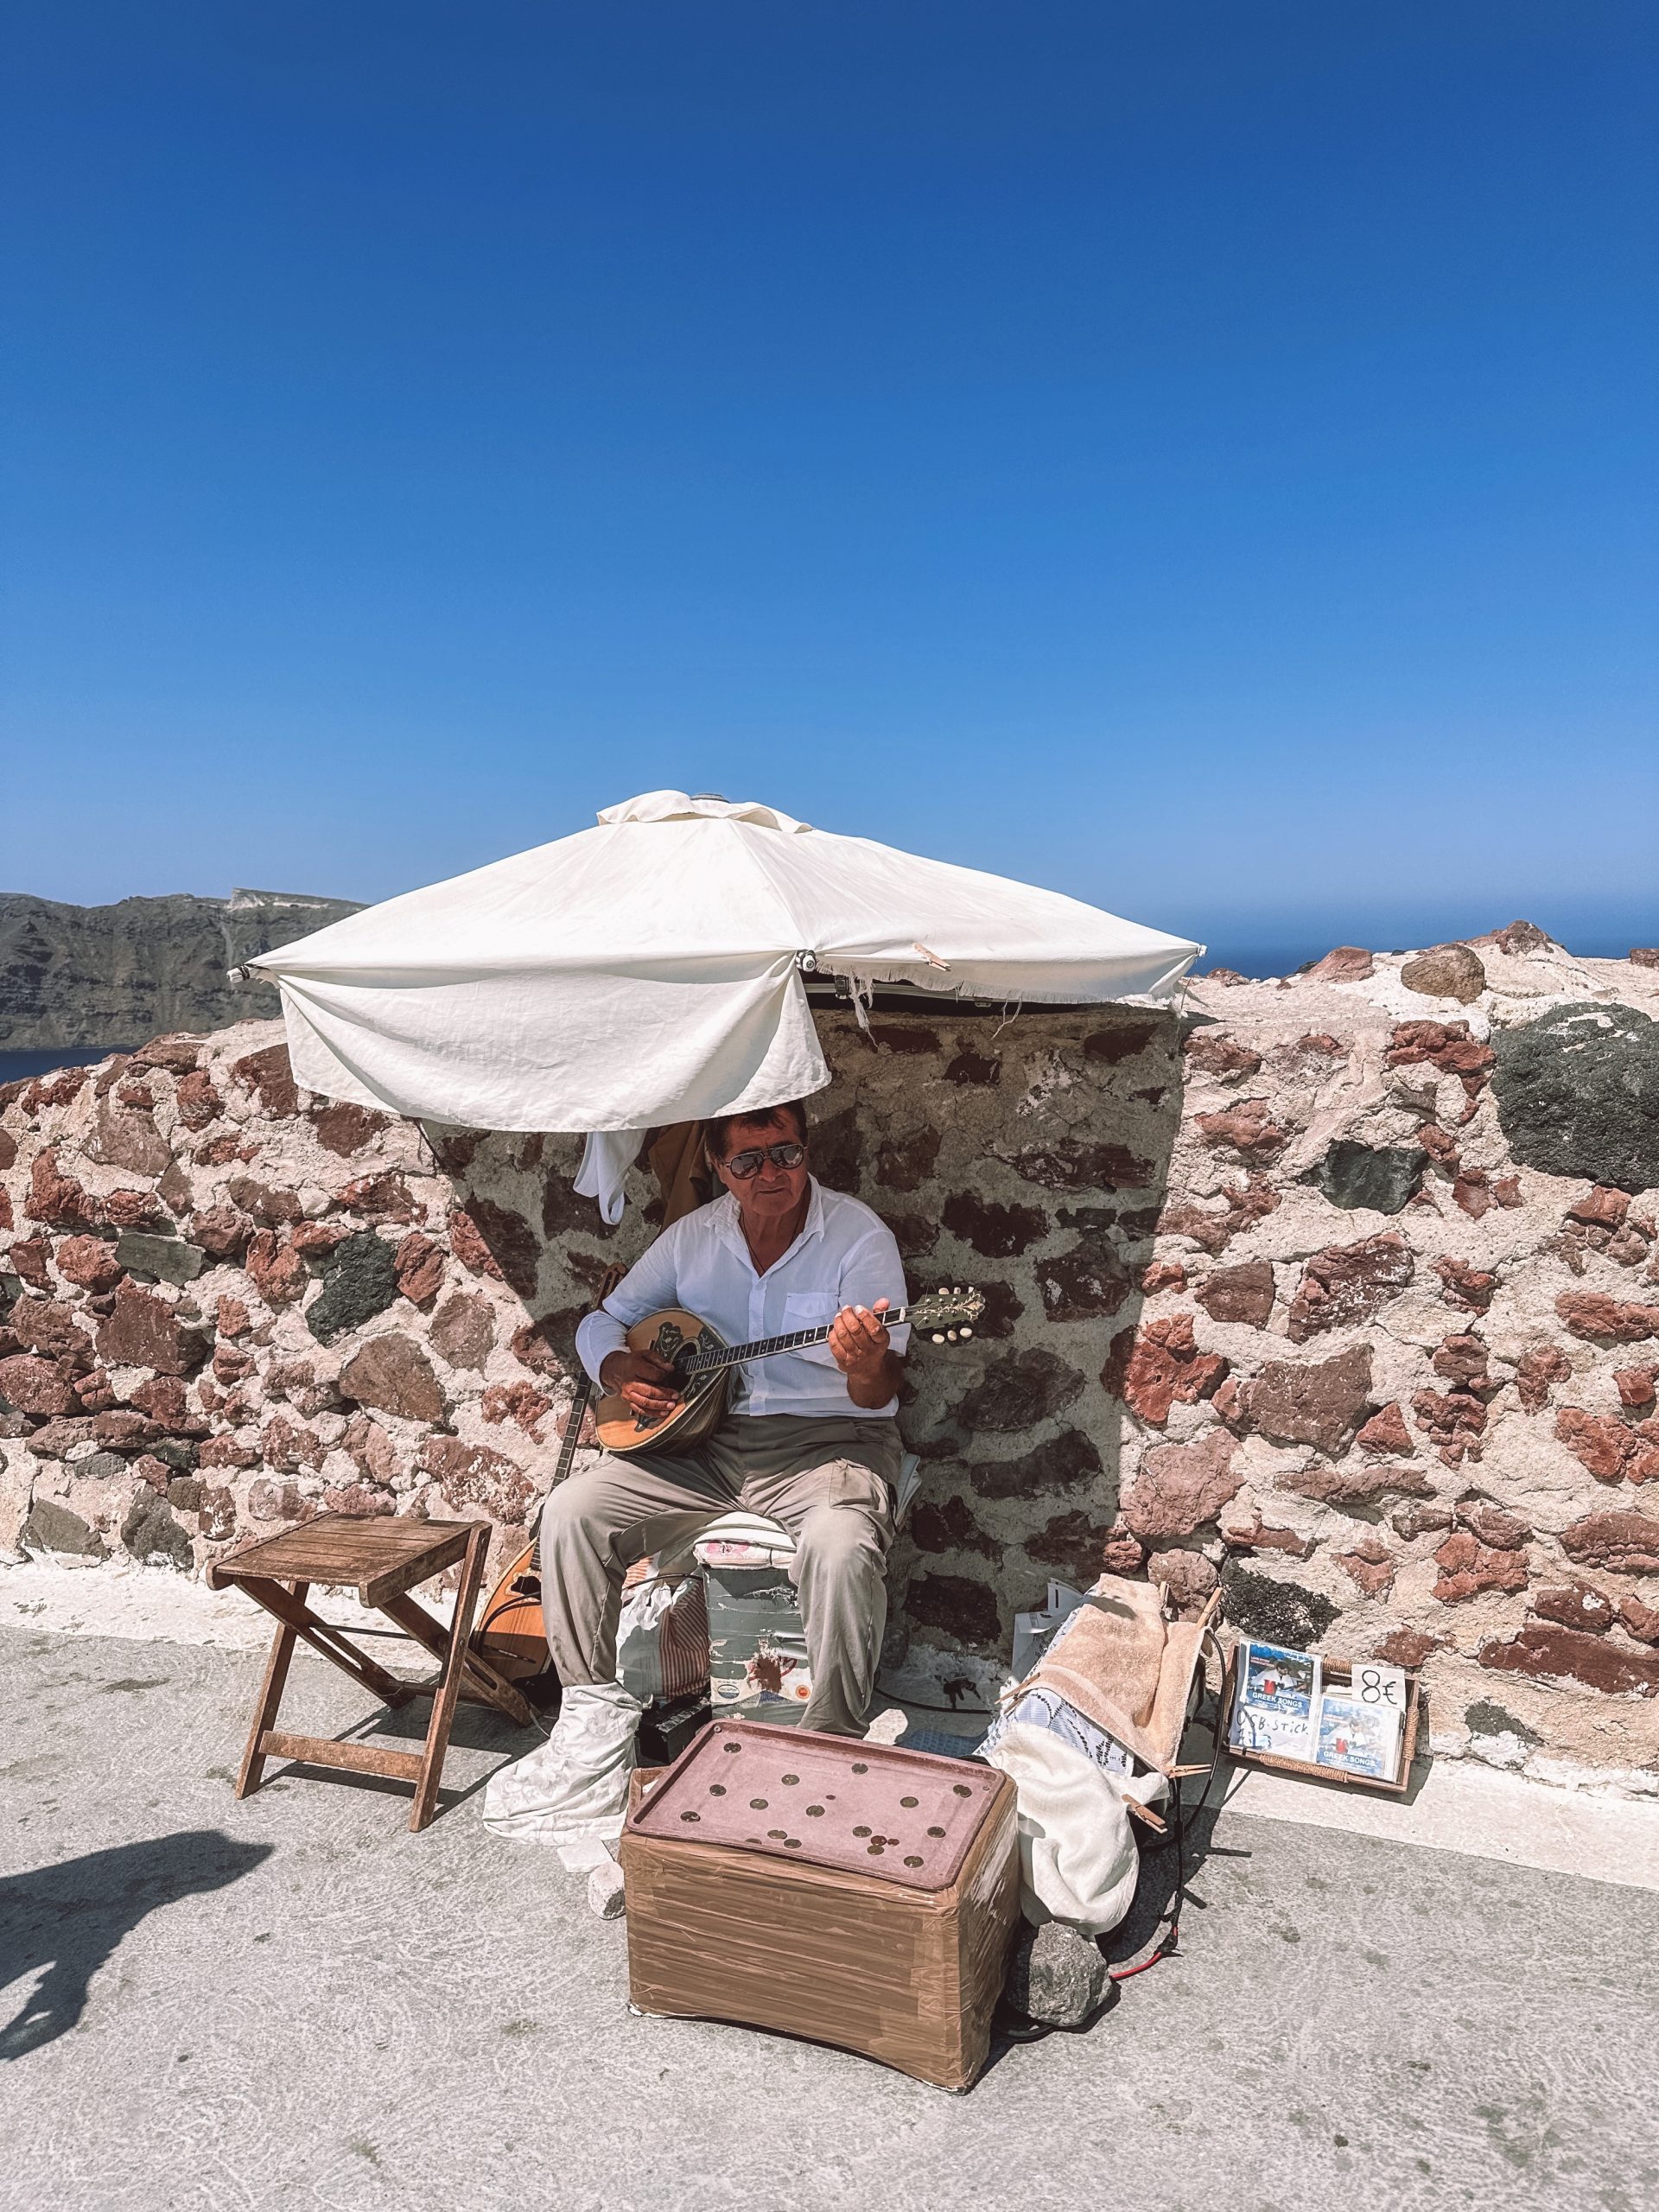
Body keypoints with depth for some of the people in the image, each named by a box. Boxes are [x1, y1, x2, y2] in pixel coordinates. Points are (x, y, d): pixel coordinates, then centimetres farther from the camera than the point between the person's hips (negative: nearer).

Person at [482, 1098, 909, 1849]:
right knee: (571, 1510, -12)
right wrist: (621, 1372, -7)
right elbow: (602, 1321, 15)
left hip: (827, 1441, -4)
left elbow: (879, 1393, -17)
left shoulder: (860, 1237, -11)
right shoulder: (693, 1237, 4)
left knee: (841, 1545, -35)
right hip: (705, 1441, 5)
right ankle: (594, 1711, 3)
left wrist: (867, 1366, -41)